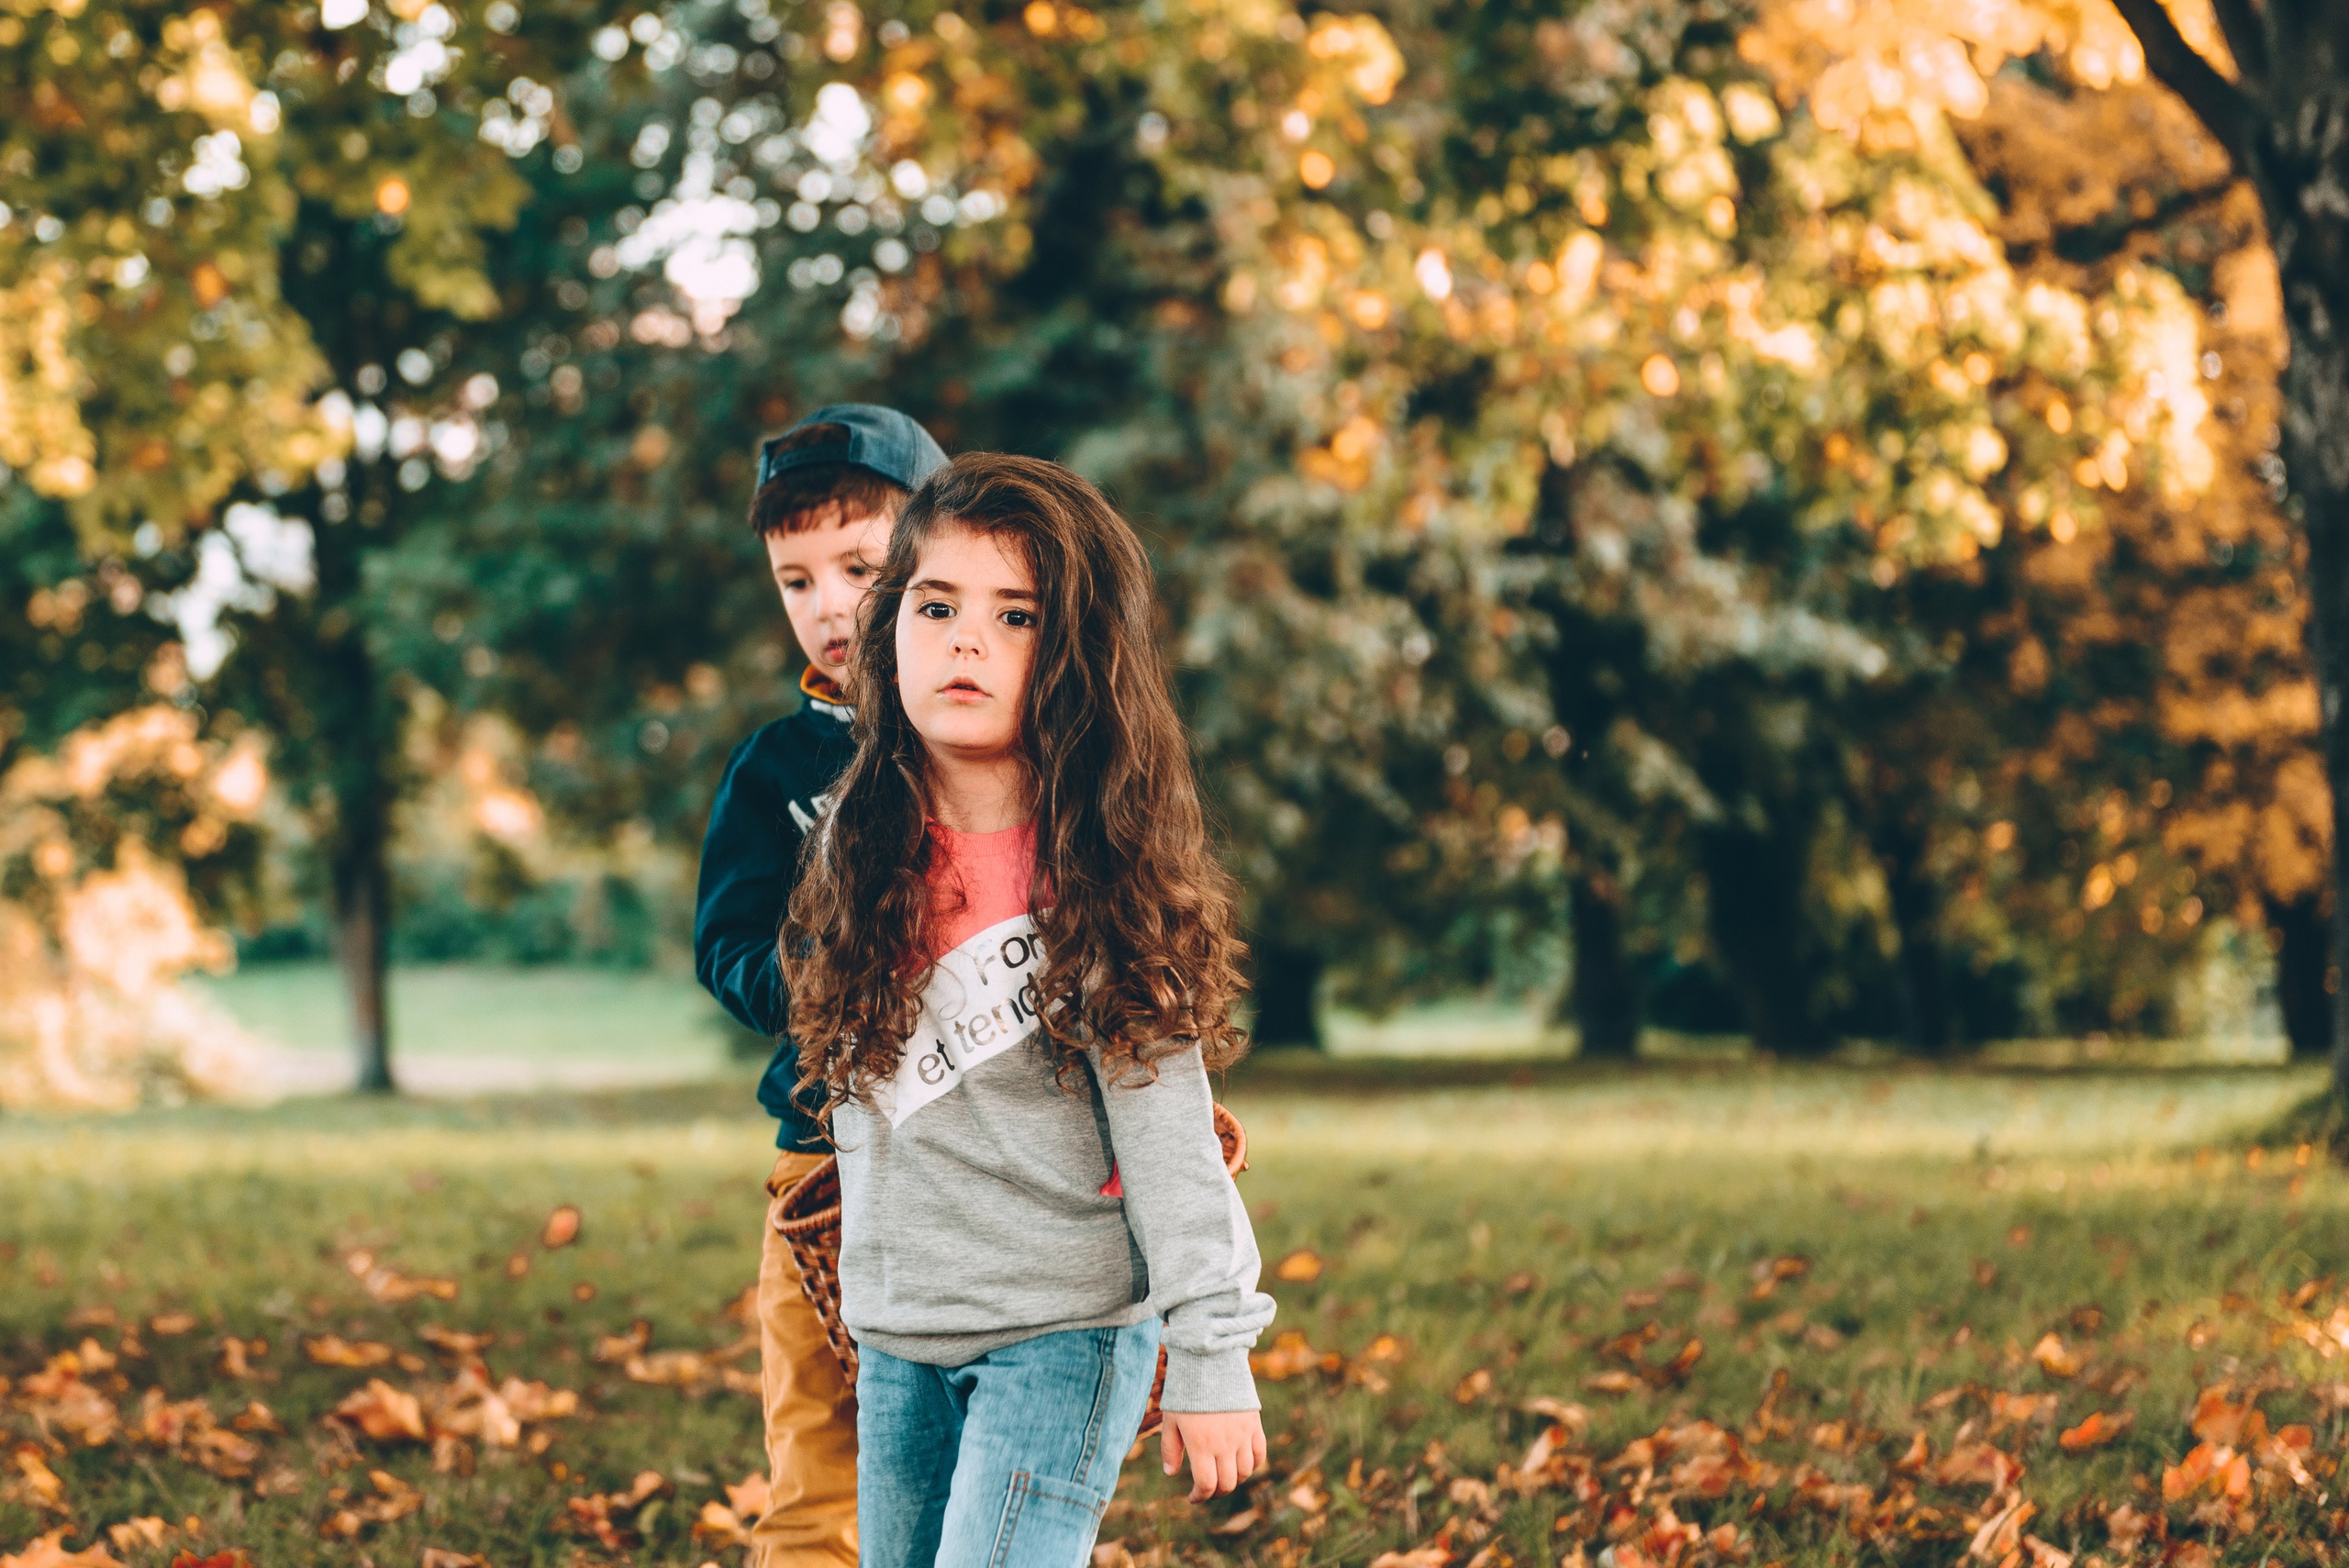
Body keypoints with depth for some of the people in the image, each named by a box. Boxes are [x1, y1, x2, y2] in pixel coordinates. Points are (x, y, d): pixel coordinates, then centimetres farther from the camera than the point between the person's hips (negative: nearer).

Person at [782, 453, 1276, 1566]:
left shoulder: (1098, 872, -13)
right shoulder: (862, 843, 2)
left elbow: (1165, 1125, -13)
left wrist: (1209, 1357, -14)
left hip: (1063, 1324, -6)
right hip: (896, 1330, 6)